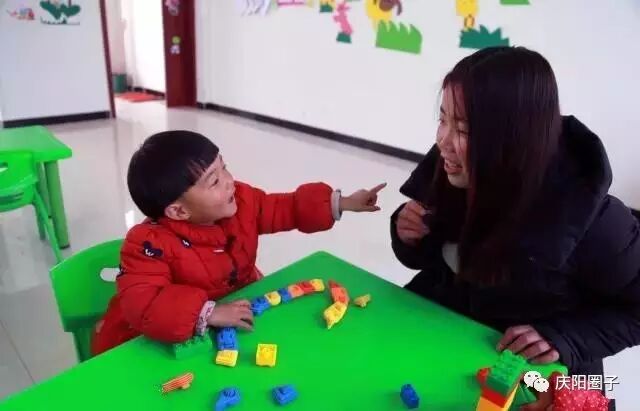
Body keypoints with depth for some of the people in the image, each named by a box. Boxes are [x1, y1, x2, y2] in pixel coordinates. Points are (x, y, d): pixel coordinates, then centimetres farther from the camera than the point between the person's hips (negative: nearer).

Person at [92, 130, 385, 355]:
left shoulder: (241, 201, -11)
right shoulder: (150, 244, -30)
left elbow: (288, 209, 2)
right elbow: (143, 306, -40)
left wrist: (340, 203, -3)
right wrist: (209, 313, -47)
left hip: (239, 307, 6)